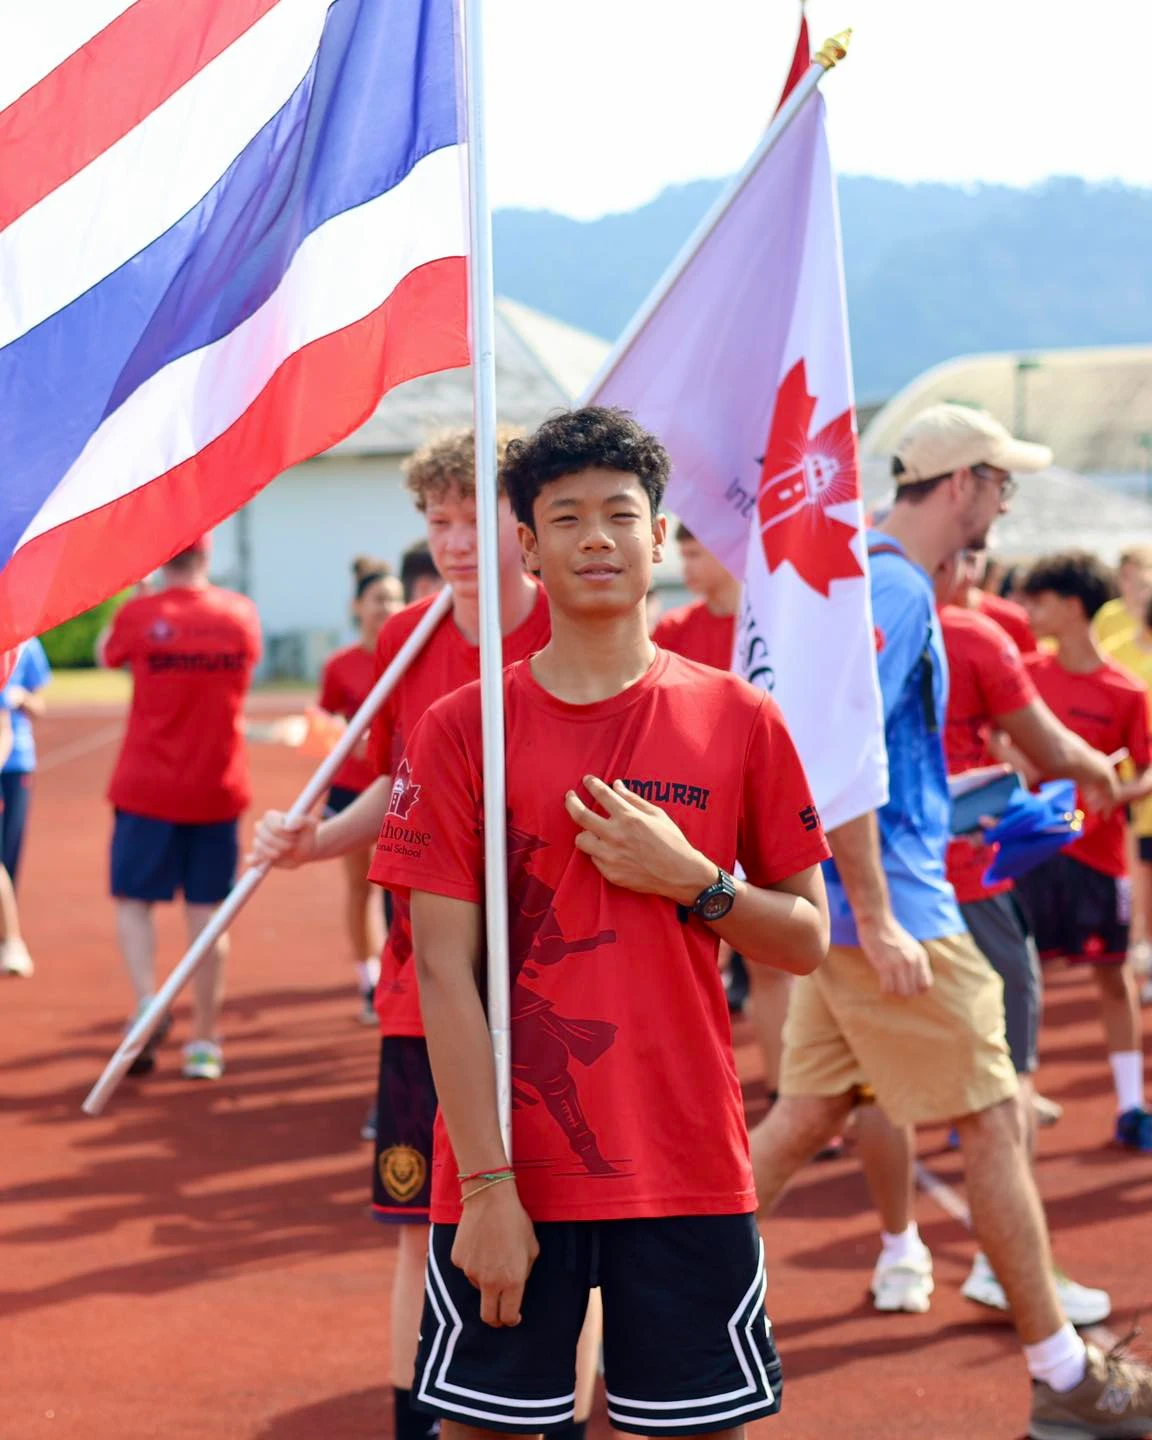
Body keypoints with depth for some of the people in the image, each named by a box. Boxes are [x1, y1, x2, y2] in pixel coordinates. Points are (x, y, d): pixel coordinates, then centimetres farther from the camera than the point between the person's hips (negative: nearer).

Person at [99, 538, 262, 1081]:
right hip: (218, 791, 2)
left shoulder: (138, 615, -10)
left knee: (134, 900, 9)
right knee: (207, 912, 7)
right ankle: (204, 1043, 8)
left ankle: (147, 1001, -14)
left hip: (147, 789, -2)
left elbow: (106, 655, 11)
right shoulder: (242, 613, -1)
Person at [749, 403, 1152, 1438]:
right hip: (895, 911, -10)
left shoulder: (868, 578, 15)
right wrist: (876, 918, -24)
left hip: (858, 909, 10)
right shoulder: (897, 591, -16)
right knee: (994, 1124, -2)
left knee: (808, 1115, 14)